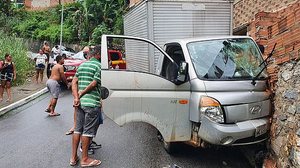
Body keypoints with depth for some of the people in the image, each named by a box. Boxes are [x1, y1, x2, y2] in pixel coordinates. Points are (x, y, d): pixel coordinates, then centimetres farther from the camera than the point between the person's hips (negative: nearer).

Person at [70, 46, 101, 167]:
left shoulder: (82, 65, 15)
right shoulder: (99, 66, -8)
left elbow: (74, 82, 7)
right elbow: (94, 84, -17)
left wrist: (76, 97, -2)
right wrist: (81, 94, -7)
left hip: (80, 102, 8)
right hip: (92, 103, -7)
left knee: (78, 129, 14)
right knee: (88, 131, 1)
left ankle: (73, 157, 22)